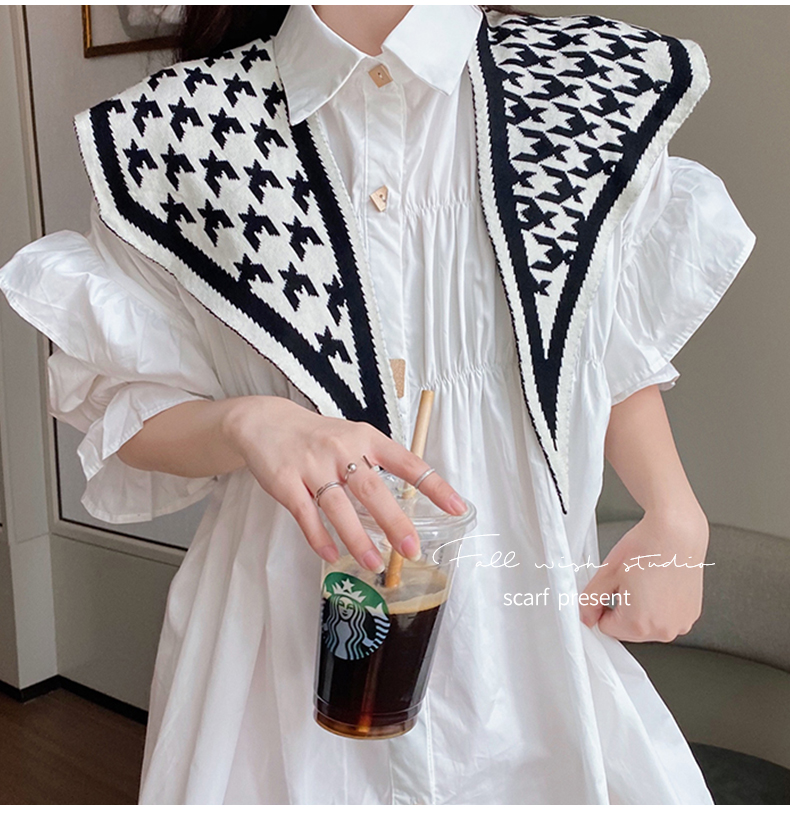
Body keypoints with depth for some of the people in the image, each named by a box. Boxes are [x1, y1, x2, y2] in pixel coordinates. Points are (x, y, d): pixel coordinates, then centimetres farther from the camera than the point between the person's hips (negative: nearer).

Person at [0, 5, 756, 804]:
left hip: (520, 609, 2)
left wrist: (674, 516, -6)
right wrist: (243, 423, -22)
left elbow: (621, 344, 8)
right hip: (282, 611, 0)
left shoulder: (601, 84, -4)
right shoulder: (180, 127, -7)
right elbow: (120, 396, -1)